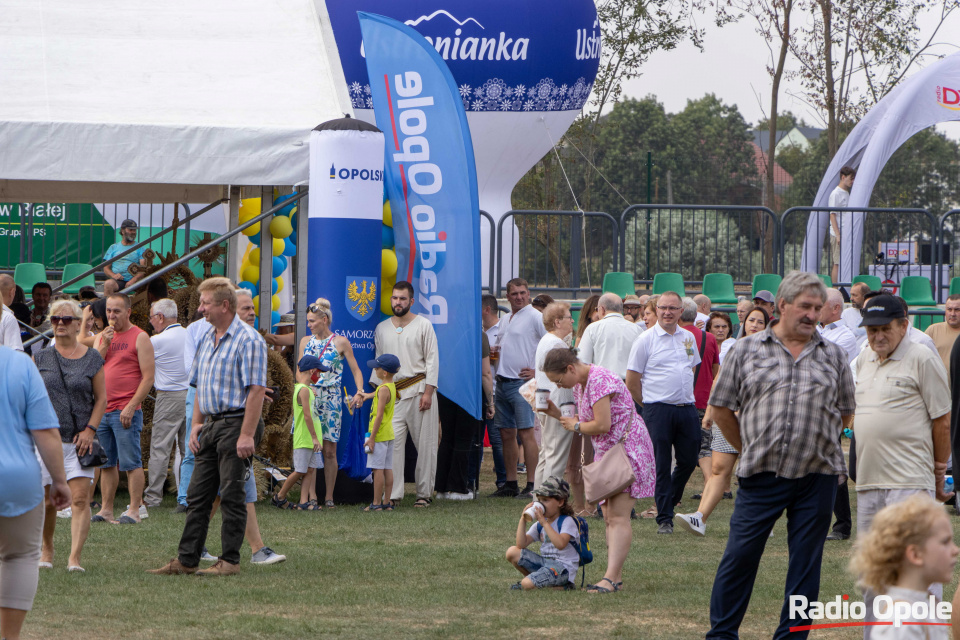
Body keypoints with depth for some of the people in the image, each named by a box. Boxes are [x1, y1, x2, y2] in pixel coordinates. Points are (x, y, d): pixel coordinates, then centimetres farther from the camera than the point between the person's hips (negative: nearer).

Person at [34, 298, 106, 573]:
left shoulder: (92, 359, 5)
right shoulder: (40, 358, 8)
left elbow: (101, 398, 6)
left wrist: (90, 430, -5)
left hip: (78, 440, -1)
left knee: (80, 498, -12)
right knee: (46, 500, 6)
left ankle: (74, 557, -14)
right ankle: (46, 550, 27)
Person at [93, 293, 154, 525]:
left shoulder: (140, 338, -3)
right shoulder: (103, 336, 16)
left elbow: (148, 377, -9)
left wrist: (131, 406, -16)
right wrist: (104, 345, -2)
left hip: (126, 411, -7)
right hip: (102, 410, 7)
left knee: (131, 462, -6)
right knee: (107, 464, 9)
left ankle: (134, 510, -4)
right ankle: (106, 510, 13)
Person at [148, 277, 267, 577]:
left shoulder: (248, 340, -12)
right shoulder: (206, 340, 15)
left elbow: (256, 390, -17)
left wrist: (246, 434, -22)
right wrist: (196, 425, 14)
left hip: (237, 422, -9)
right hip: (211, 424, 9)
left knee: (232, 496, -4)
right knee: (197, 495, 8)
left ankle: (230, 561, 2)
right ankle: (186, 560, 11)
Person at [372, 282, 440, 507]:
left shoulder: (423, 325, 3)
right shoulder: (382, 328, 14)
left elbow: (432, 360, 0)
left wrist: (428, 392, -9)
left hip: (418, 390, -3)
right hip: (393, 393, 3)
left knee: (425, 444, -1)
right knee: (392, 442, -8)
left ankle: (424, 493, 5)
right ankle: (393, 494, -8)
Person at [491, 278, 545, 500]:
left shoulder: (535, 317, -7)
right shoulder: (505, 320, 18)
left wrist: (538, 371, -12)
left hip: (523, 382, -8)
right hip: (502, 382, 8)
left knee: (525, 432, -11)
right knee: (506, 434, 8)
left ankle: (532, 485, -11)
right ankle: (510, 483, 14)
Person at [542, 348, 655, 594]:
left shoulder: (599, 380, -20)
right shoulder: (579, 385, 12)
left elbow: (602, 425, -23)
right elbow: (588, 423, 14)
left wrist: (576, 426, -6)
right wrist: (558, 415, 2)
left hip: (628, 449, -10)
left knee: (618, 516, -15)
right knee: (609, 516, 6)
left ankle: (610, 577, -22)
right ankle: (616, 576, 7)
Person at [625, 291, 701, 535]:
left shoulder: (688, 338, 11)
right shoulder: (646, 339, -5)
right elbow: (632, 380, -3)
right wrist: (649, 403, 3)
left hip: (687, 407, 5)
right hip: (658, 410, -5)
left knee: (689, 460, 9)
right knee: (661, 465, -2)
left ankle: (669, 501, 32)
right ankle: (664, 518, 4)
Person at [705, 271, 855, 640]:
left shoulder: (833, 356, 8)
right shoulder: (746, 351, 4)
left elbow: (845, 414, 16)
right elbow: (720, 408, 8)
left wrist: (814, 442, 13)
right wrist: (749, 451, 10)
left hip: (817, 475, 1)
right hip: (761, 474, -1)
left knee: (806, 562, 5)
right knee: (740, 555, -1)